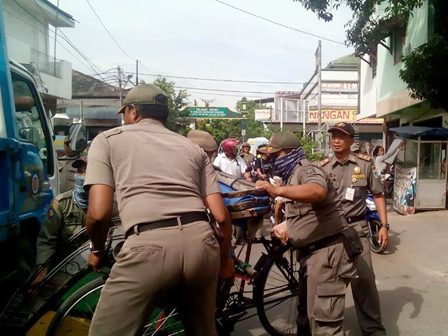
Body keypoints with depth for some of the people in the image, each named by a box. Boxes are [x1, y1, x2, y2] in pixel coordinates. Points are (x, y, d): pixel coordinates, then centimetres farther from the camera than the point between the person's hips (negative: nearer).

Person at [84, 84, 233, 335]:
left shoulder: (107, 139, 15)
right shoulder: (193, 148, 24)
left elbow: (99, 212, 2)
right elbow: (221, 216, 15)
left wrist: (98, 251, 22)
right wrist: (224, 259, 30)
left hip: (149, 246, -5)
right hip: (201, 242, 5)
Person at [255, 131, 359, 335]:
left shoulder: (306, 170, -15)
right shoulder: (293, 176, 17)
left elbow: (318, 191, -40)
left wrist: (278, 190, -49)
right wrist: (287, 225, 10)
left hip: (327, 251, -11)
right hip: (311, 251, 11)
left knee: (322, 319, -6)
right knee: (306, 310, 25)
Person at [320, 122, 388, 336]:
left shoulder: (365, 164, 2)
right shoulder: (323, 167, 3)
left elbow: (378, 195, 7)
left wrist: (384, 225, 0)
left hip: (356, 227, -1)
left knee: (364, 278, -6)